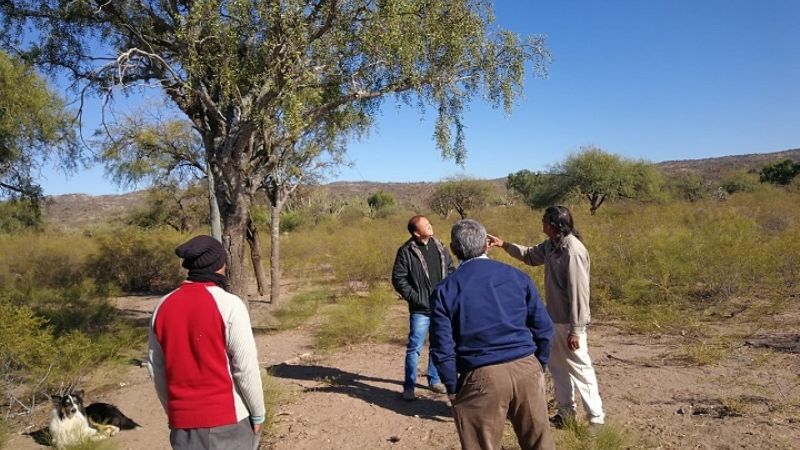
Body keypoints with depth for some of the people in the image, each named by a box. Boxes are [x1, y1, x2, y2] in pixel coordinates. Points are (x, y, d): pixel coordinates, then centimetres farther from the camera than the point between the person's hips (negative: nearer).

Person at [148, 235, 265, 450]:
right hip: (228, 418, -4)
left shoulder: (163, 307, 1)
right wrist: (258, 412, -2)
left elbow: (157, 369, 8)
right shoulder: (229, 305, -15)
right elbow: (246, 367, -15)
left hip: (184, 419, 5)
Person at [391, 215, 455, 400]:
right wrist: (415, 298, -13)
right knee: (415, 348, -1)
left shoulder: (439, 247, 5)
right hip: (420, 309, -5)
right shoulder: (406, 252, -11)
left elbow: (450, 269, 15)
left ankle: (434, 380, 32)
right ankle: (409, 386, 12)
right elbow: (398, 279, -9)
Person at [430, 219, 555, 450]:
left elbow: (442, 348, -5)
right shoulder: (517, 275, 5)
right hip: (526, 370, 3)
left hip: (482, 377, -2)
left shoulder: (445, 290, -2)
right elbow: (543, 328, 6)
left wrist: (453, 389, 6)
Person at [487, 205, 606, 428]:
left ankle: (596, 417, 14)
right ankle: (566, 410, 33)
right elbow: (531, 255, 25)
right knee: (558, 366, 18)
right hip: (554, 318, 9)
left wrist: (575, 329, -22)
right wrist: (504, 244, 14)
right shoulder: (551, 245, 4)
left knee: (580, 368, 0)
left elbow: (578, 293, -24)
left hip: (570, 322, -9)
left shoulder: (573, 250, -24)